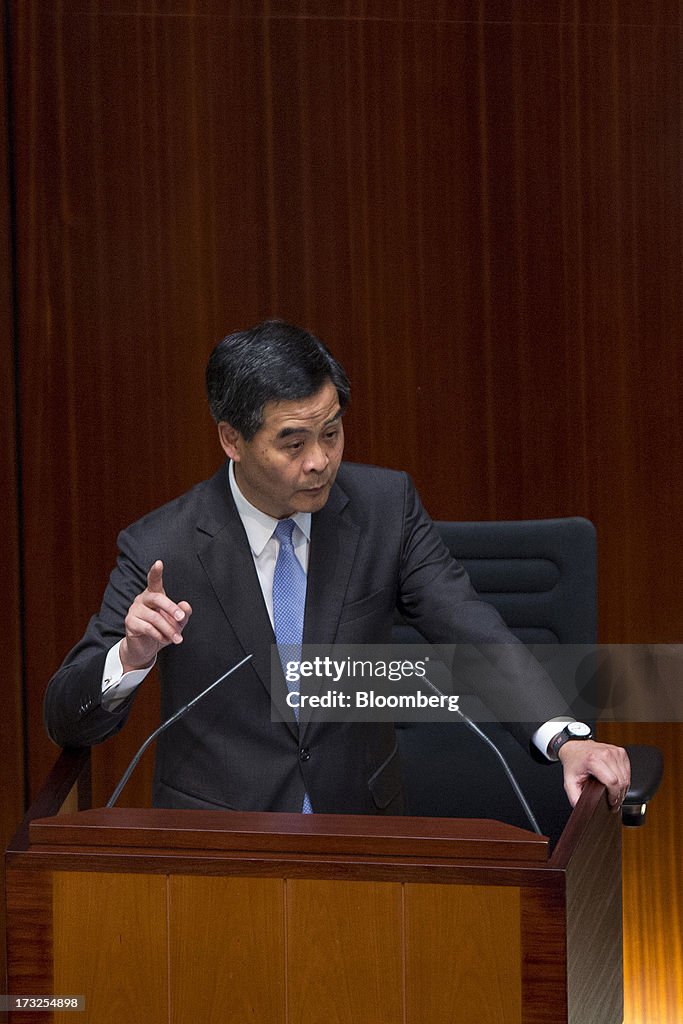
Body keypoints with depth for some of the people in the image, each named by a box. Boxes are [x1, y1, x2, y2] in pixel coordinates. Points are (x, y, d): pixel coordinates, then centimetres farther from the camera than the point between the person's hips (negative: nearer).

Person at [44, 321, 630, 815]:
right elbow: (67, 720, -5)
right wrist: (132, 656, -27)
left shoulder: (385, 505, -2)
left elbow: (472, 632, -9)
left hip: (362, 820, 2)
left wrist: (564, 739, -26)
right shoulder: (160, 549, -10)